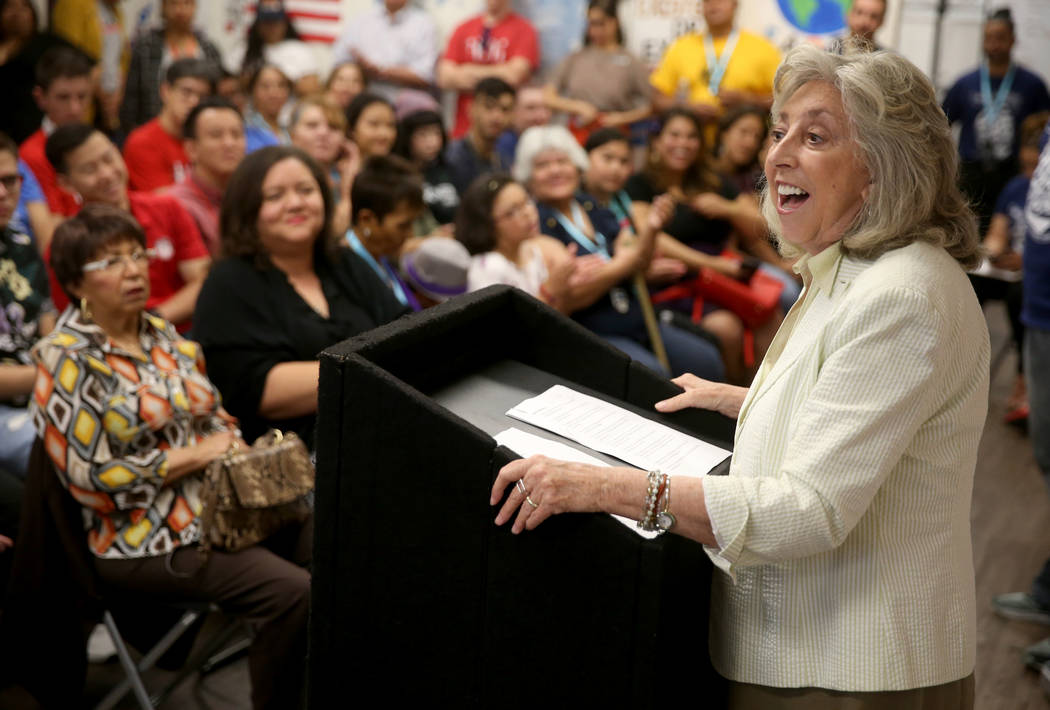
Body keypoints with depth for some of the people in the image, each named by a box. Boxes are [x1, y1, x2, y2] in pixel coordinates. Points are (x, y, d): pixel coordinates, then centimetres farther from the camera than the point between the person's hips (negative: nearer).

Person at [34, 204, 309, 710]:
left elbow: (216, 413, 21)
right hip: (146, 541, -7)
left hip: (224, 504, 7)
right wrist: (195, 455, -13)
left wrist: (232, 444, -2)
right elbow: (90, 477, -14)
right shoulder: (66, 359, -9)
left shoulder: (161, 332, 12)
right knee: (293, 593, -26)